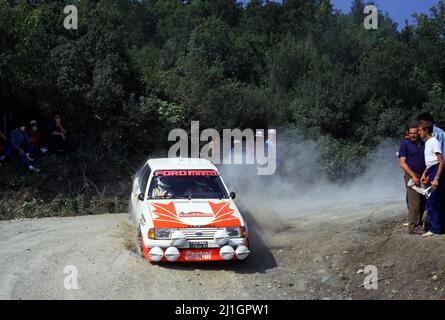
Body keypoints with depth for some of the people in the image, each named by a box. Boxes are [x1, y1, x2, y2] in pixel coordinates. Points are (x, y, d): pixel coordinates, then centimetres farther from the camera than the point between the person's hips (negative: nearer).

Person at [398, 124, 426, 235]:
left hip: (423, 176, 6)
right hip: (411, 176, -6)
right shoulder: (405, 144, -1)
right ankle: (413, 227, -11)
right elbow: (402, 163, -7)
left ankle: (419, 224, 16)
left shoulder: (424, 145, 15)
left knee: (422, 202, 6)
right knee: (414, 202, -12)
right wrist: (413, 176, -16)